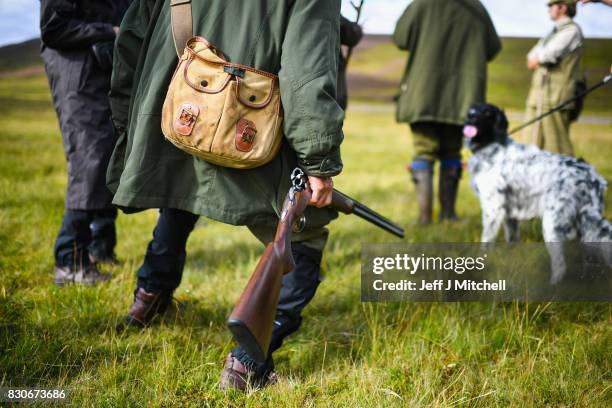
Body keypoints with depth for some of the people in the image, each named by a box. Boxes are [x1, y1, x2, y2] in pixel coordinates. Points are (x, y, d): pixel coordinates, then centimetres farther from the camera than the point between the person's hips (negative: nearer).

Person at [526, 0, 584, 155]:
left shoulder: (572, 30, -5)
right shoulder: (554, 33, 24)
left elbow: (549, 55, -17)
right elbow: (531, 57, 18)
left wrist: (536, 58, 3)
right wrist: (537, 60, -4)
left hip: (555, 98, -9)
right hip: (538, 96, 9)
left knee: (557, 148, -10)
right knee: (535, 147, 9)